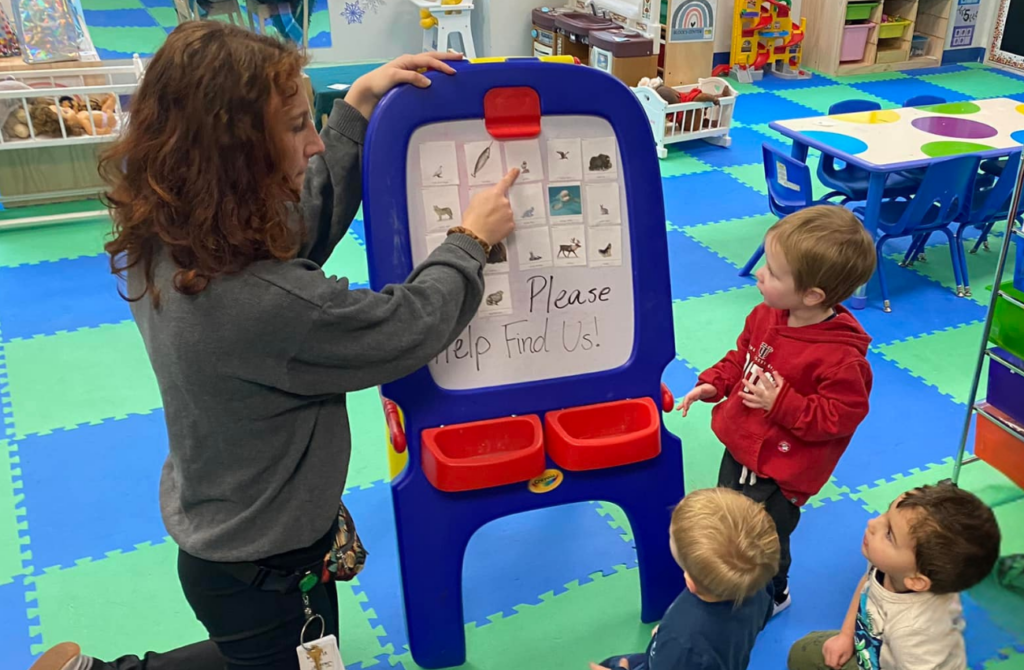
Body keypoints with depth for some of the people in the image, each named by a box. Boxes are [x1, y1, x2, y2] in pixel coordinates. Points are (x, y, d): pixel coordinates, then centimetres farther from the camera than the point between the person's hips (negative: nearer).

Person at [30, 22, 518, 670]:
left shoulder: (162, 240, -11)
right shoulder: (258, 300, -39)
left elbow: (307, 219, 2)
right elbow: (411, 326, -27)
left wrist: (358, 105, -2)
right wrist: (472, 240, -11)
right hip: (263, 574, -8)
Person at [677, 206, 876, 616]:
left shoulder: (839, 357, -32)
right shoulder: (767, 316, -10)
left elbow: (844, 414, -25)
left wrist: (783, 404, -30)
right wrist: (713, 383, -5)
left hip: (779, 471, -7)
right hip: (739, 445, 7)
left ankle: (771, 595, 46)